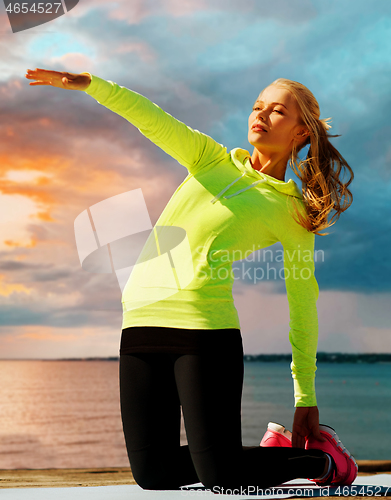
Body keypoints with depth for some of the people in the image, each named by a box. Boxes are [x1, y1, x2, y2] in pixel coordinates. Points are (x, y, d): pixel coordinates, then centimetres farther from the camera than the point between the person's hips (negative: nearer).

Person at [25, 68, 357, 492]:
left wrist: (305, 399, 6)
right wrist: (88, 83, -12)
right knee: (153, 474, 5)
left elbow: (303, 309, 7)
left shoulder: (295, 214, 7)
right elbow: (150, 118, 4)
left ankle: (320, 458, 21)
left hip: (205, 326, -4)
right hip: (141, 319, 5)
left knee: (222, 478, -7)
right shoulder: (212, 159, 17)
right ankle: (274, 448, 27)